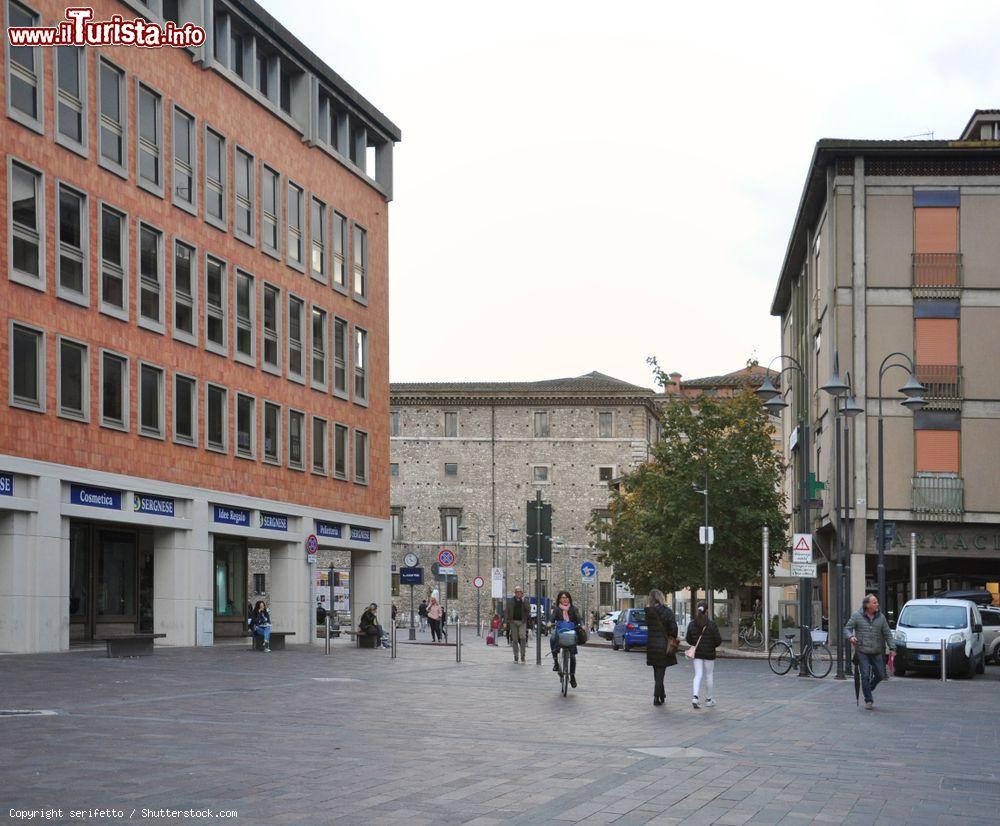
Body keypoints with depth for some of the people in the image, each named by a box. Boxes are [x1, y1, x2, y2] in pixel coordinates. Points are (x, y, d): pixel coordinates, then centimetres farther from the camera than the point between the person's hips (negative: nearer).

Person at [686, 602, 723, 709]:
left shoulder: (692, 624, -2)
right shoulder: (711, 624, -12)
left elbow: (688, 639, 4)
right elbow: (718, 639, -11)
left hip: (697, 653, 3)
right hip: (709, 654, -3)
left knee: (698, 675, 5)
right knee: (709, 675, 9)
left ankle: (695, 696, -16)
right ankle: (708, 700, 18)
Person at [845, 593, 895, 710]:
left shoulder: (881, 617, 7)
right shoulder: (857, 616, -1)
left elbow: (887, 634, 9)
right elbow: (847, 628, 3)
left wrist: (892, 648, 0)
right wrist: (851, 637, -19)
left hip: (876, 652, 3)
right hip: (862, 651, -3)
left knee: (880, 675, 5)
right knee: (865, 675, -7)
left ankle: (869, 689, 32)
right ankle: (868, 700, 3)